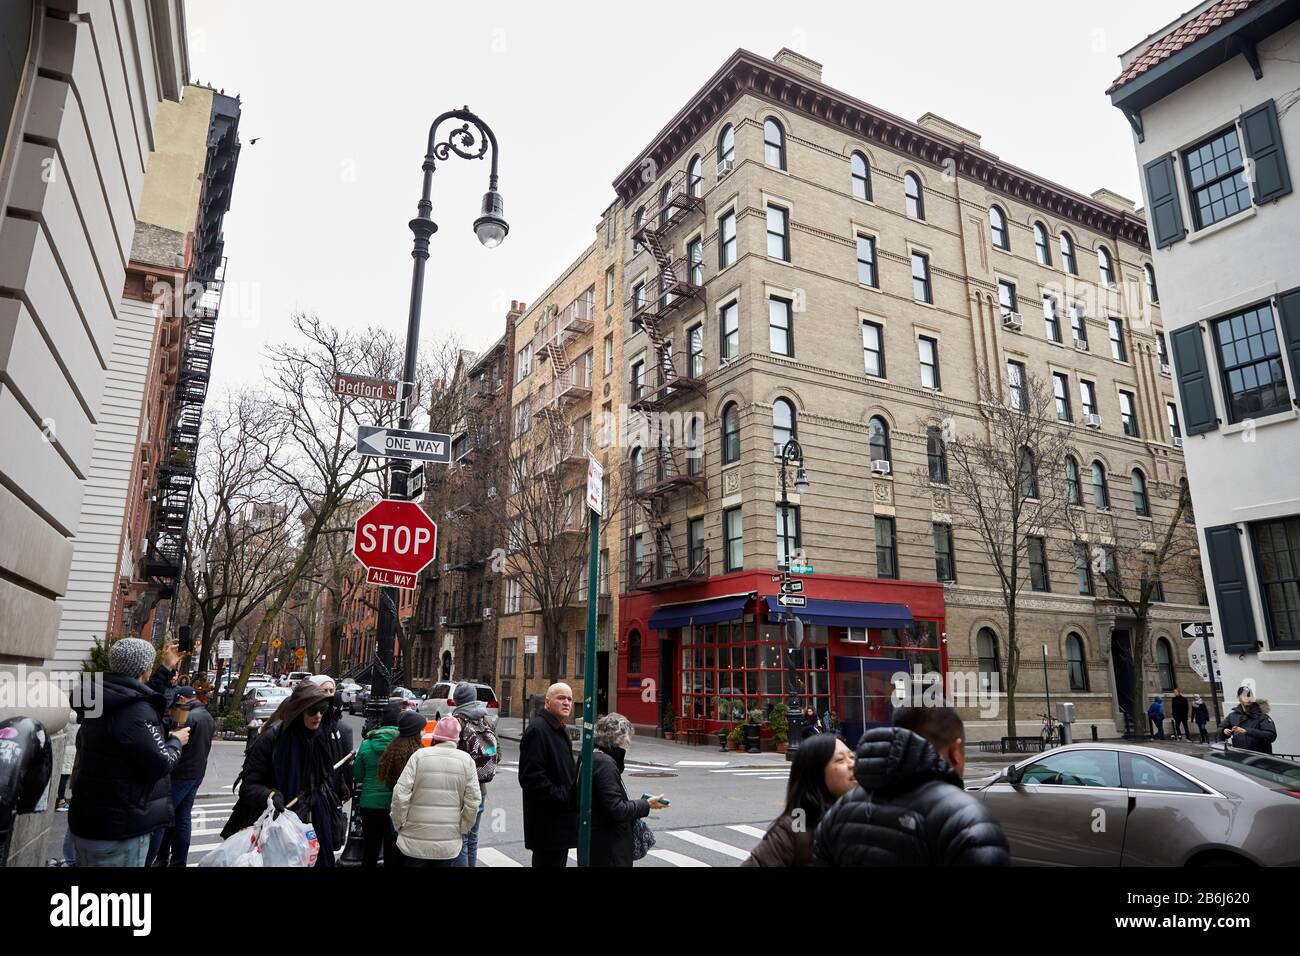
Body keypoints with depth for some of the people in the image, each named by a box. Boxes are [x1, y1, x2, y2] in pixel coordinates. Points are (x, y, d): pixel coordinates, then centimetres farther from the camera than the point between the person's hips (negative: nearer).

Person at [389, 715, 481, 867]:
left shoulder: (419, 755, -6)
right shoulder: (466, 760, -3)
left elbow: (400, 795, -10)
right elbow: (473, 802, -5)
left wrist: (399, 825, 3)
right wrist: (463, 829, 8)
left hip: (415, 841, -1)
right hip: (449, 844, 1)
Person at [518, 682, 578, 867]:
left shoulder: (559, 730, 16)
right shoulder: (537, 730, -16)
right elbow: (531, 777, -23)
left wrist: (572, 795, 9)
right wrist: (564, 798, -20)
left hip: (561, 820, 10)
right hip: (547, 824, -10)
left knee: (559, 861, 16)